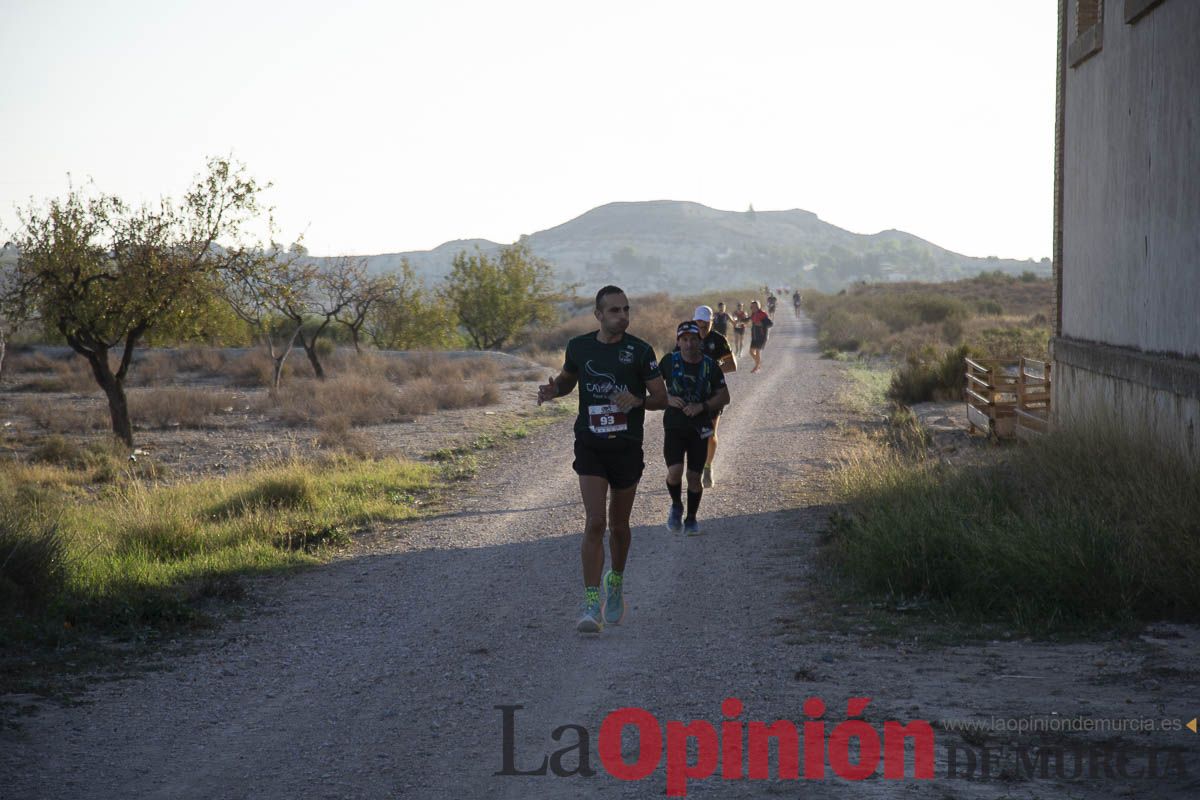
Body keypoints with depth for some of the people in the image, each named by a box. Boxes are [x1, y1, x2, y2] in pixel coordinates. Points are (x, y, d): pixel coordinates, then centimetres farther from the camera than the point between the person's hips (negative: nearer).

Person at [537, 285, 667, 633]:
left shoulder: (640, 351, -5)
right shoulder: (578, 347, 1)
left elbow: (662, 397, -2)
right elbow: (568, 378, 20)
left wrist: (638, 400, -23)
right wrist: (553, 389, -2)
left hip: (627, 448, 0)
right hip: (590, 448, 0)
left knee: (619, 525, 12)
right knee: (595, 523, -13)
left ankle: (616, 582, 39)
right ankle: (592, 604, -13)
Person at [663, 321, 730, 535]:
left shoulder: (710, 366, -4)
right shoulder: (670, 362, -5)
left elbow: (724, 397, 0)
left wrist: (702, 406, -16)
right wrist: (667, 398, -12)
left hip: (699, 428, 1)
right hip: (674, 426, -1)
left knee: (694, 476, 3)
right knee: (675, 471, -17)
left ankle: (691, 519, 24)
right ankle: (676, 506, 13)